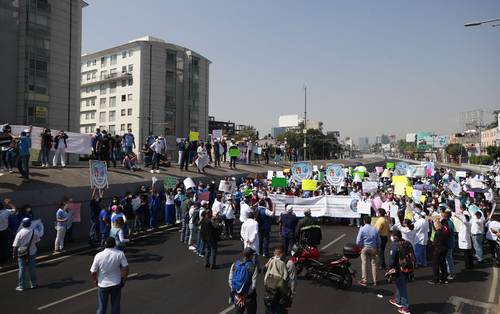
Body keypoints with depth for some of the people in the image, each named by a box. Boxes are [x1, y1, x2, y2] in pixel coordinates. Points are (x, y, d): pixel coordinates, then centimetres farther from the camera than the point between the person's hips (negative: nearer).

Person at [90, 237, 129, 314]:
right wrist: (124, 280, 2)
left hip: (102, 285, 0)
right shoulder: (120, 254, -13)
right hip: (116, 284, 0)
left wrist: (96, 280, 10)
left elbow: (93, 272, -9)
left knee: (102, 307, 15)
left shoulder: (99, 255, -13)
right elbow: (126, 268, -13)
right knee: (115, 306, 13)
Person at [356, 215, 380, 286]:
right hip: (373, 248, 3)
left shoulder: (362, 229, -10)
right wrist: (378, 249, 19)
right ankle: (374, 280, 14)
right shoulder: (375, 229, 1)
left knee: (364, 263, 2)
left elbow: (358, 240, -12)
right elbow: (378, 240, 7)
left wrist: (359, 247, 4)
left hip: (364, 248, -3)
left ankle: (364, 280, 2)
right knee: (373, 263, 10)